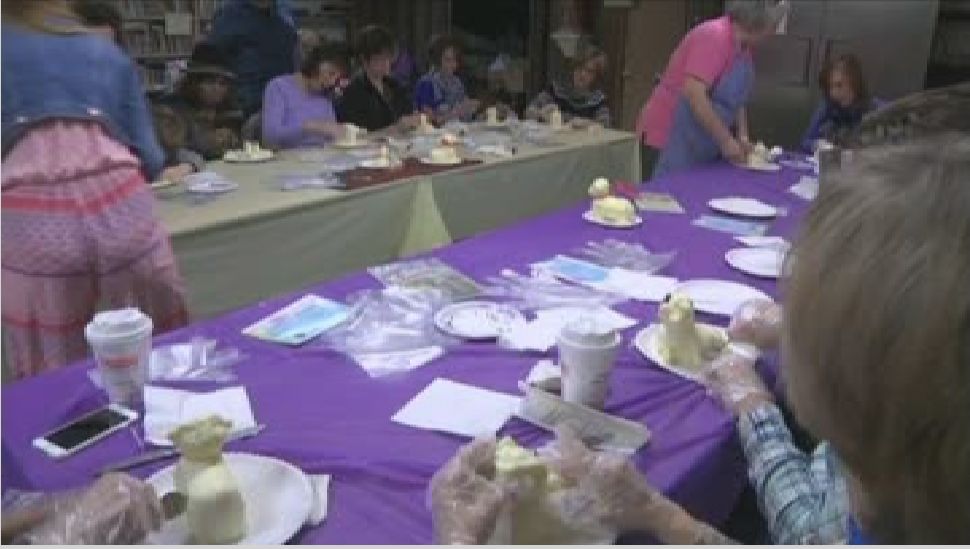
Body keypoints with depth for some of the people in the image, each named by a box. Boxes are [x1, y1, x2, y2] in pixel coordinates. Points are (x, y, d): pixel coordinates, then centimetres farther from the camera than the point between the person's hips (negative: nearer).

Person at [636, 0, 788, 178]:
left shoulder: (743, 49, 11)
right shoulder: (715, 36, -17)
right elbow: (694, 93, -27)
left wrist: (742, 136, 6)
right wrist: (726, 140, -21)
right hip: (671, 141, -9)